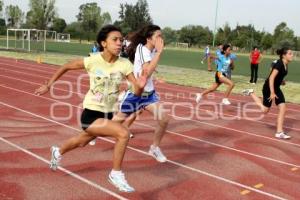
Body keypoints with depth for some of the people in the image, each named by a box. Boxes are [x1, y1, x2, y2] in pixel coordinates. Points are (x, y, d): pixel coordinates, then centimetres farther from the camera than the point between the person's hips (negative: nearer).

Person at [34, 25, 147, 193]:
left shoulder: (124, 64, -13)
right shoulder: (92, 61, -18)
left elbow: (137, 93, -16)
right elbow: (66, 67, -3)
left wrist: (140, 86, -38)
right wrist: (48, 85, 0)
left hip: (108, 114, 5)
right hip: (91, 114, -5)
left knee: (82, 142, 29)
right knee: (123, 134, -26)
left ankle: (58, 152, 61)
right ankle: (116, 174, -4)